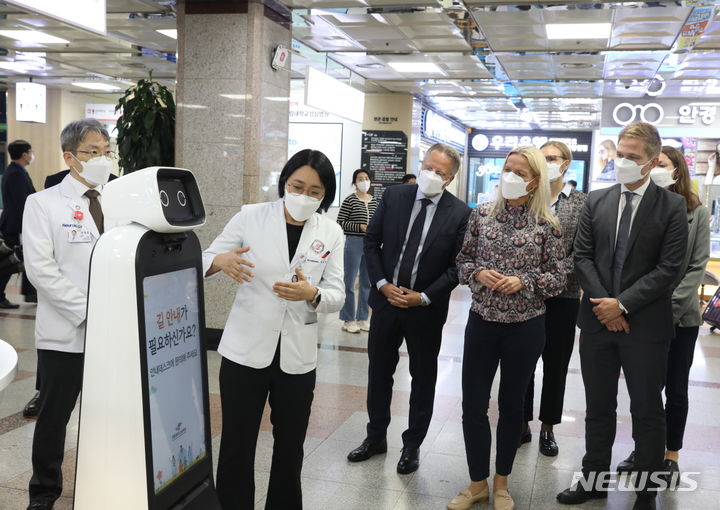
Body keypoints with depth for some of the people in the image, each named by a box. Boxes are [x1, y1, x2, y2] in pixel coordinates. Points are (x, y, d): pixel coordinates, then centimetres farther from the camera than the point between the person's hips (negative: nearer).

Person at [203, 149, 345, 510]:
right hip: (245, 351, -2)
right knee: (236, 447, 5)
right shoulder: (251, 216, -5)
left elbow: (337, 296, -2)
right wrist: (220, 261, -25)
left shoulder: (331, 233, 0)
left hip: (298, 356, 2)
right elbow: (202, 262, -2)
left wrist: (311, 294, -24)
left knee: (290, 448, 16)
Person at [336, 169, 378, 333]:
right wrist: (360, 227, -17)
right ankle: (348, 320, 11)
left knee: (367, 283, 11)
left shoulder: (374, 201, 9)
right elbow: (340, 222, -9)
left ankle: (363, 318, 22)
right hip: (354, 243, -5)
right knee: (349, 283, 1)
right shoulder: (350, 200, -7)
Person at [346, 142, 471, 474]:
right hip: (386, 299, 3)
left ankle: (412, 445, 29)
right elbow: (371, 241, 2)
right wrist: (382, 284, -9)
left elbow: (458, 266, -8)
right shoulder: (393, 196, -2)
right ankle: (376, 437, 33)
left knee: (423, 378, 11)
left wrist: (424, 297, -15)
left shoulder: (460, 213, -10)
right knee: (378, 372, 14)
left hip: (426, 308, -2)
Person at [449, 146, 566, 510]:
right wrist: (478, 273, -14)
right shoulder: (481, 214, 1)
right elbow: (463, 260, 7)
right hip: (481, 321, 2)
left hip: (525, 326, -2)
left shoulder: (547, 225, -6)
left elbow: (558, 279, -3)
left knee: (512, 405, 12)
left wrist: (523, 282, -19)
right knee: (473, 404, 4)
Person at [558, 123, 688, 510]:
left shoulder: (672, 206, -5)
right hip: (598, 319, 3)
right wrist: (602, 304, -9)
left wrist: (623, 303, -15)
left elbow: (669, 268, -11)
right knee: (598, 407, 15)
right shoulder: (596, 201, 5)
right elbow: (582, 257, 2)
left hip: (646, 325, -3)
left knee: (647, 412, 8)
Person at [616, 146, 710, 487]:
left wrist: (669, 304, -13)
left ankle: (671, 457, 23)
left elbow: (698, 266, -4)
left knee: (675, 388, 9)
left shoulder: (697, 213, -1)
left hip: (681, 315, -1)